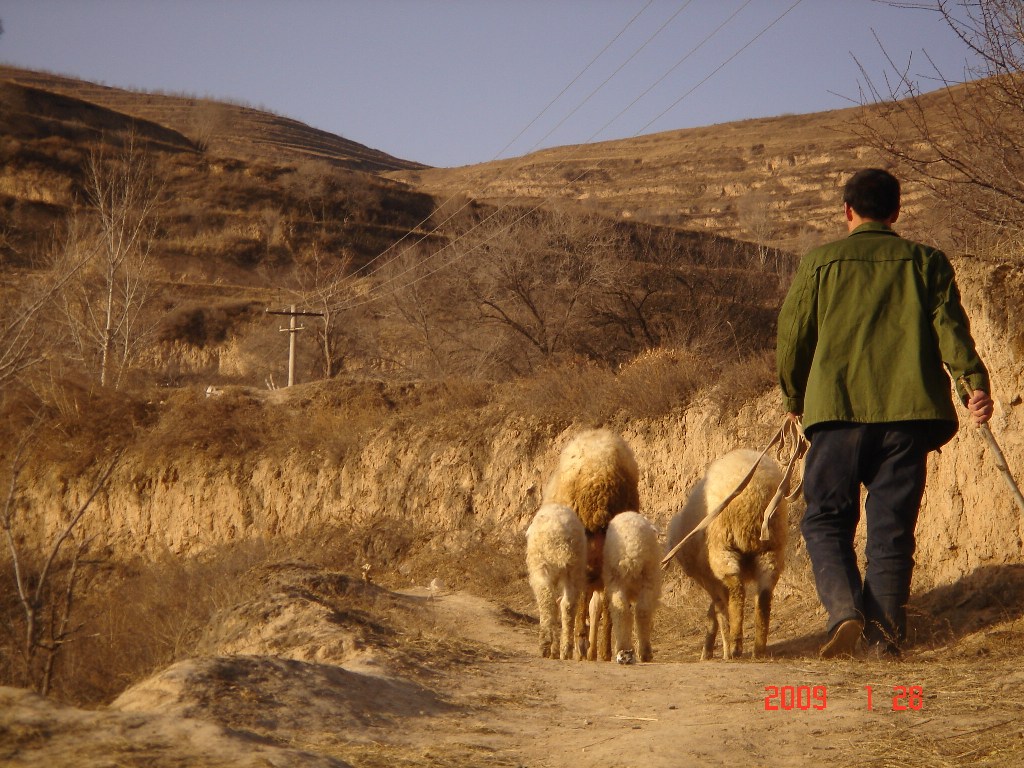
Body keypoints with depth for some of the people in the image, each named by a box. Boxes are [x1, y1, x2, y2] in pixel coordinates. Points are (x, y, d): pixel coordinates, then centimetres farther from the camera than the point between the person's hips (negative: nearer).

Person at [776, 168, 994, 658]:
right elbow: (950, 328, -4)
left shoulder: (819, 264, 8)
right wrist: (973, 382, -10)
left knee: (826, 519, 7)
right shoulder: (926, 262, 10)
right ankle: (886, 633, 1)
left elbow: (791, 340, 10)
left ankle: (844, 609, -15)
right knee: (893, 526, 7)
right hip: (908, 410, 1)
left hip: (839, 408, -1)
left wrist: (795, 400, 24)